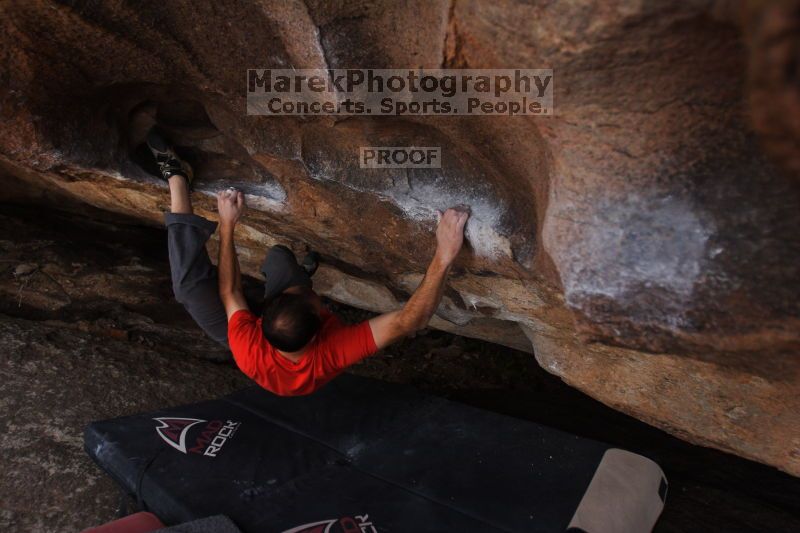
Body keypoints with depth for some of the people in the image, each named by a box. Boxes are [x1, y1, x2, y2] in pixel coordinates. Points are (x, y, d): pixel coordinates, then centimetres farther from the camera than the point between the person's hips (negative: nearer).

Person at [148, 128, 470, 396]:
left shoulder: (249, 352, -47)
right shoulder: (333, 353, -48)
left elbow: (229, 293, -28)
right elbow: (410, 321, -50)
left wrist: (226, 226, -20)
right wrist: (444, 256, -60)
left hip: (258, 337, -2)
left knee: (190, 281, -22)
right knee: (278, 256, -6)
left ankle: (176, 175, -4)